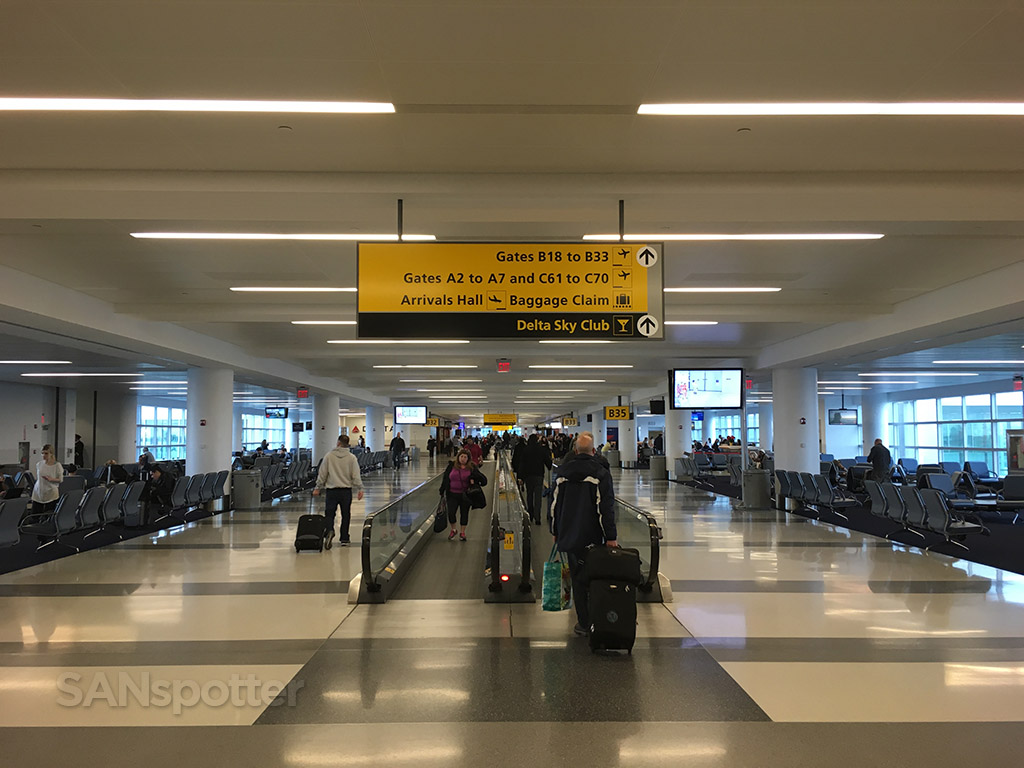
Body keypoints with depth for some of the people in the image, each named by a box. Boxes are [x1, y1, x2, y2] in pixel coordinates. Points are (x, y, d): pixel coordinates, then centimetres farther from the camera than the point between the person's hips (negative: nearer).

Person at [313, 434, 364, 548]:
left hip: (331, 490, -1)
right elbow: (356, 476, -4)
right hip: (346, 490, 1)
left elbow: (322, 474, 2)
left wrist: (318, 488, 10)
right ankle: (344, 539, 14)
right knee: (346, 515, 10)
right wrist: (360, 489, 1)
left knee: (329, 513, 4)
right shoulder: (352, 458, -1)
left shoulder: (329, 456, -1)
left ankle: (329, 530, -23)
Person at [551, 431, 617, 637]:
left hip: (569, 536, 4)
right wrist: (610, 537, -10)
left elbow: (555, 504, 10)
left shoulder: (563, 472, 5)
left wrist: (556, 532, 20)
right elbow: (606, 508, -13)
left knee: (577, 579, 10)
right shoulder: (600, 473, -9)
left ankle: (583, 623, 14)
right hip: (592, 538, -4)